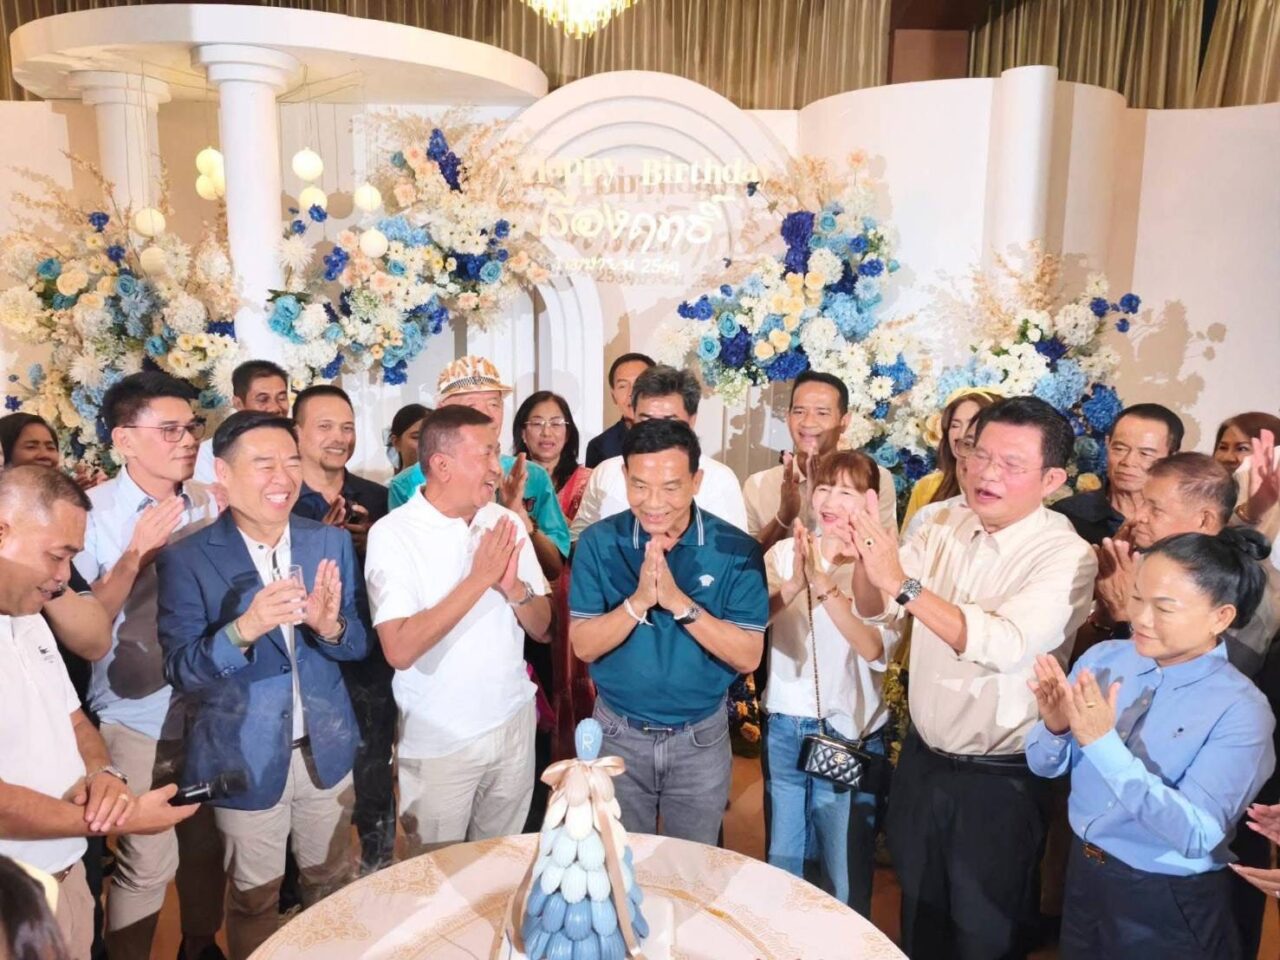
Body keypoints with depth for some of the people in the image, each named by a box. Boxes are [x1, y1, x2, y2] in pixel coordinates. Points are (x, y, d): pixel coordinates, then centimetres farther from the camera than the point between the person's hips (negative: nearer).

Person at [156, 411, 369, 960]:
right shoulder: (187, 558, -14)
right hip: (245, 758, -3)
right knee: (253, 900, 18)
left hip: (326, 750, 3)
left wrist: (330, 626, -24)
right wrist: (244, 628, -35)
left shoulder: (331, 542, -4)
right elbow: (180, 672, -16)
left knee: (331, 884, 23)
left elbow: (359, 644, -1)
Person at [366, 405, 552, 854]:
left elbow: (542, 628, 2)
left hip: (514, 724, 4)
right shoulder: (392, 533, -16)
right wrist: (478, 580, -25)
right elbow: (399, 649, -25)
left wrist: (515, 588, -18)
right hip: (439, 741, -4)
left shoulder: (506, 523, -2)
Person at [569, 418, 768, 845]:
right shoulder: (599, 543, -10)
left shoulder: (736, 550, -13)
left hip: (701, 738, 0)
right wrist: (639, 600, -28)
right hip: (618, 734, 1)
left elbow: (748, 657, -16)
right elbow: (583, 646, -12)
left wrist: (679, 602, -28)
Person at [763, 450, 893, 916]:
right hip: (785, 724, 3)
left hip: (849, 732, -3)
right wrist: (794, 583, -27)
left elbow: (875, 648, -22)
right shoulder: (785, 551, 1)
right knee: (780, 861, 20)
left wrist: (825, 586, -33)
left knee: (846, 870, 13)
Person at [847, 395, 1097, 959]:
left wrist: (903, 583, -39)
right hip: (921, 759, 5)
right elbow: (874, 611, -3)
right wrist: (868, 554, -23)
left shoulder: (1067, 558, -19)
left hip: (998, 783, -5)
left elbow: (1006, 645, -34)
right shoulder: (947, 525, -2)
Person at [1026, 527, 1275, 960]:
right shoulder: (1103, 657, -8)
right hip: (1084, 874, 4)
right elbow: (1044, 766, -2)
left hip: (1168, 907, -4)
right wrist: (1055, 726, -23)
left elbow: (1195, 836, -26)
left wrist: (1103, 744, -34)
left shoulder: (1241, 710, -19)